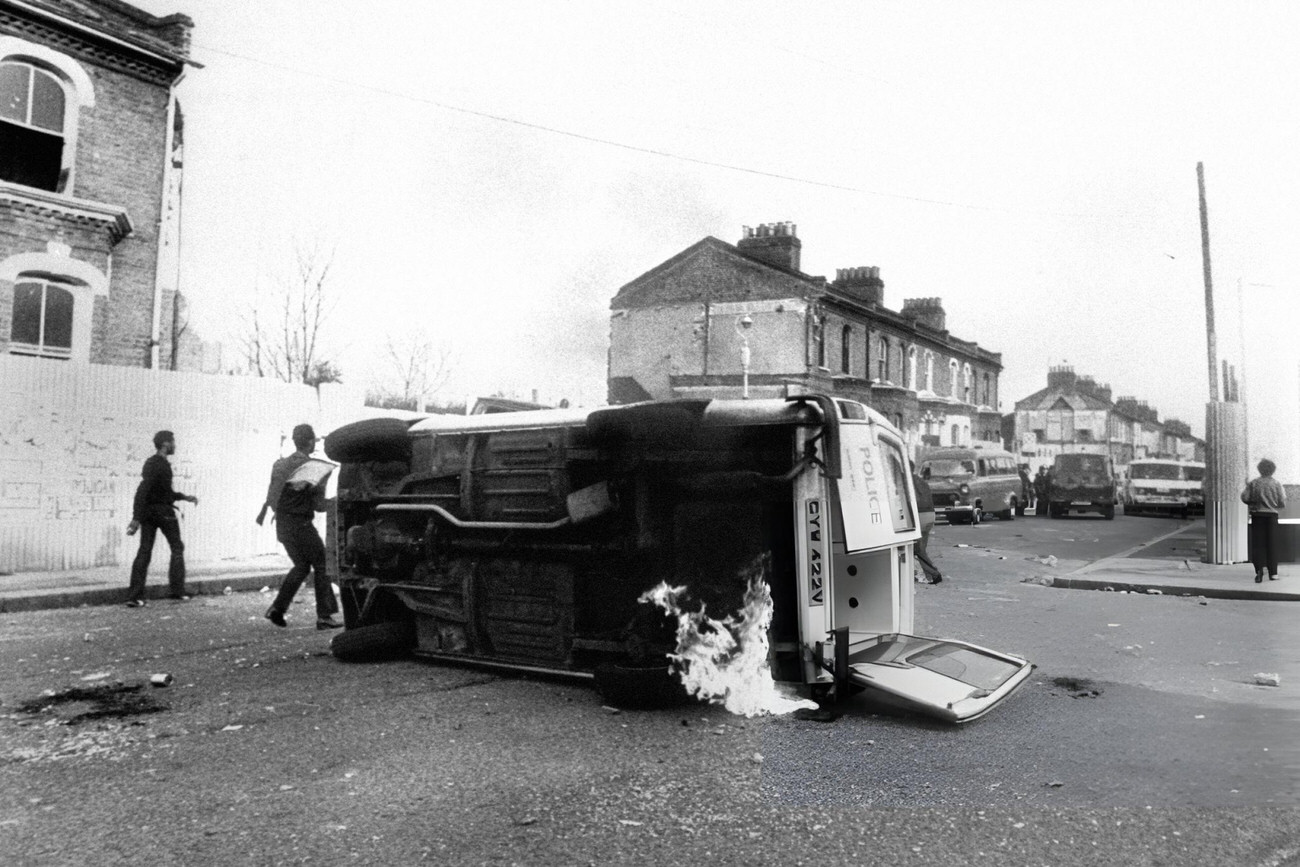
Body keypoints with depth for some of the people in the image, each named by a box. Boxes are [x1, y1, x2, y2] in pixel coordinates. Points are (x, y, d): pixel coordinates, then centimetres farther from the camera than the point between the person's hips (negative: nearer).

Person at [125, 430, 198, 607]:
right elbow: (142, 490, -24)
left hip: (148, 511, 8)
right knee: (177, 548, 8)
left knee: (144, 552, 3)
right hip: (163, 512, -8)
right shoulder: (160, 465, -17)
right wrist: (136, 518, -28)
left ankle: (134, 596, -2)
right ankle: (177, 590, 11)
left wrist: (184, 497, 26)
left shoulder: (151, 463, 13)